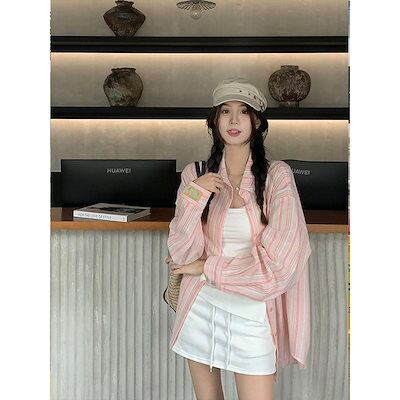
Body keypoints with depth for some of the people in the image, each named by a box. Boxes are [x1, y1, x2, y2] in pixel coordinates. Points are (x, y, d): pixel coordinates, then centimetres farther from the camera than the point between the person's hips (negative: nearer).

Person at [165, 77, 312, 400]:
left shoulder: (276, 175, -8)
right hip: (200, 309, 3)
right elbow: (181, 255, -7)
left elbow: (279, 262, -14)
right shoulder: (195, 174, -1)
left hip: (252, 313, -2)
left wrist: (205, 268, -8)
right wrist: (194, 196, -20)